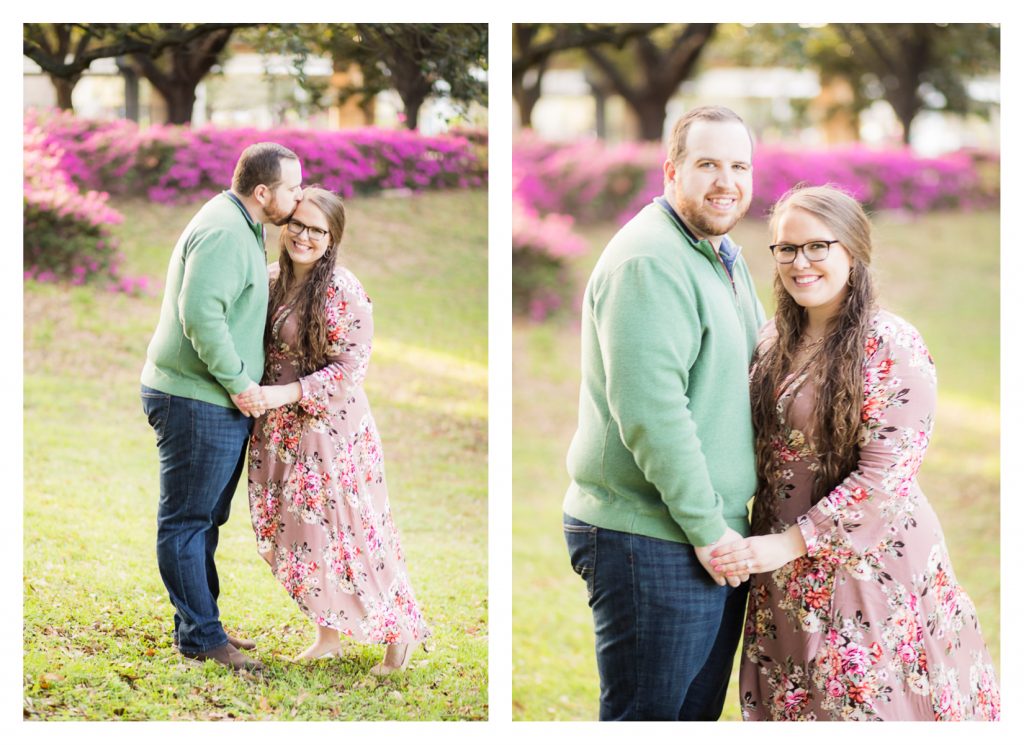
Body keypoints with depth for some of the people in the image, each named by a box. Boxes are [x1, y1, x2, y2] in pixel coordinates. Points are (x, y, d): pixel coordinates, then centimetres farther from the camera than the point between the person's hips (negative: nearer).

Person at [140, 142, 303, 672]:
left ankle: (198, 625, 27)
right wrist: (238, 381, -22)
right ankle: (200, 635, 2)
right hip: (196, 402, -11)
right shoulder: (224, 234, -19)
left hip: (219, 403, 11)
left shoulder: (241, 228, 15)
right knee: (187, 521, -2)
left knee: (203, 519, 18)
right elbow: (200, 314, -28)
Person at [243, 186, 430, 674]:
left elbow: (350, 368, -17)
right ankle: (329, 636, 24)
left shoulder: (344, 291, -15)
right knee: (295, 537, 10)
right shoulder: (273, 283, 7)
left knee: (344, 535, -2)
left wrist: (284, 394, -21)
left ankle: (400, 631, 15)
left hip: (330, 430, -7)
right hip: (281, 432, 7)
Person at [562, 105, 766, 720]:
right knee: (648, 718, -2)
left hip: (715, 537, 10)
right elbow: (649, 411, -24)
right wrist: (708, 528, -20)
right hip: (651, 543, -10)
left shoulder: (726, 258, 16)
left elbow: (755, 367, 28)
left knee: (699, 714, 16)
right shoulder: (649, 262, -17)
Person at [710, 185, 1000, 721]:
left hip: (869, 567, -6)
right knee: (792, 710, 11)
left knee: (867, 709, -1)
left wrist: (788, 543, -18)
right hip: (786, 581, 6)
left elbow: (883, 477, -18)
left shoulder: (892, 348, -13)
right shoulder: (774, 342, 9)